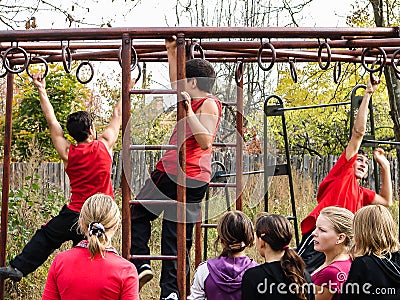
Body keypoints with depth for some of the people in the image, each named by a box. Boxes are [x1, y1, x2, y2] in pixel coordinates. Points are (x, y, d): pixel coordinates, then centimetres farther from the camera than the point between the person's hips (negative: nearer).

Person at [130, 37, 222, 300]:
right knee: (179, 236, 6)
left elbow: (206, 141, -20)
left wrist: (188, 112, -18)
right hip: (197, 179, 8)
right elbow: (175, 83, 33)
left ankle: (141, 264, -3)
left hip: (173, 172, -8)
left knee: (138, 214, 9)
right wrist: (172, 52, 33)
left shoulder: (208, 104, -7)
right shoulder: (196, 101, 18)